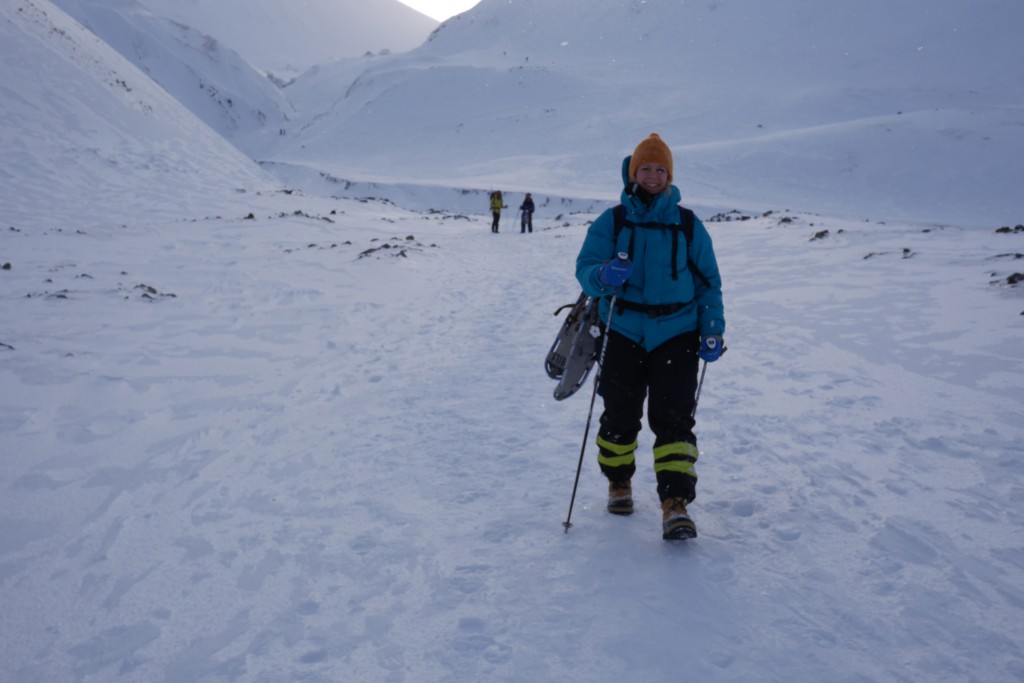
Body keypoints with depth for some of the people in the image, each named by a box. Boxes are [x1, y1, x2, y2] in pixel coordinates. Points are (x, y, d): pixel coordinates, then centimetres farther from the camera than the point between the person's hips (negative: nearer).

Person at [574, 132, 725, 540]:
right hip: (624, 333, 0)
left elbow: (709, 281, 11)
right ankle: (619, 483, 31)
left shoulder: (688, 225, 7)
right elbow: (585, 267, -3)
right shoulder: (610, 222, 4)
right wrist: (604, 275, -27)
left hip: (676, 334, 0)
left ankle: (675, 505, -9)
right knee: (619, 417, 6)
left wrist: (712, 329, 0)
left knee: (673, 418, -9)